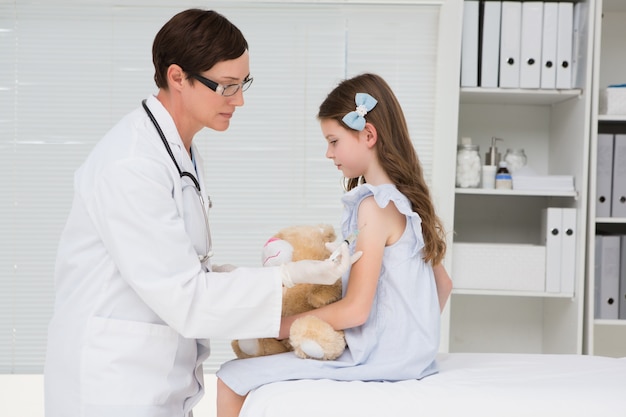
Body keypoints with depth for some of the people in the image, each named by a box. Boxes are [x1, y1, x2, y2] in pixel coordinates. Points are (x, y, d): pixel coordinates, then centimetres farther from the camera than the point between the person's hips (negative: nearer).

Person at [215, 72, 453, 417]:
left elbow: (356, 309, -20)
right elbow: (443, 284, 16)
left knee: (231, 381, -8)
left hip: (375, 358, -10)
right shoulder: (407, 199, 9)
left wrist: (279, 326, -12)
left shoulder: (375, 205, -17)